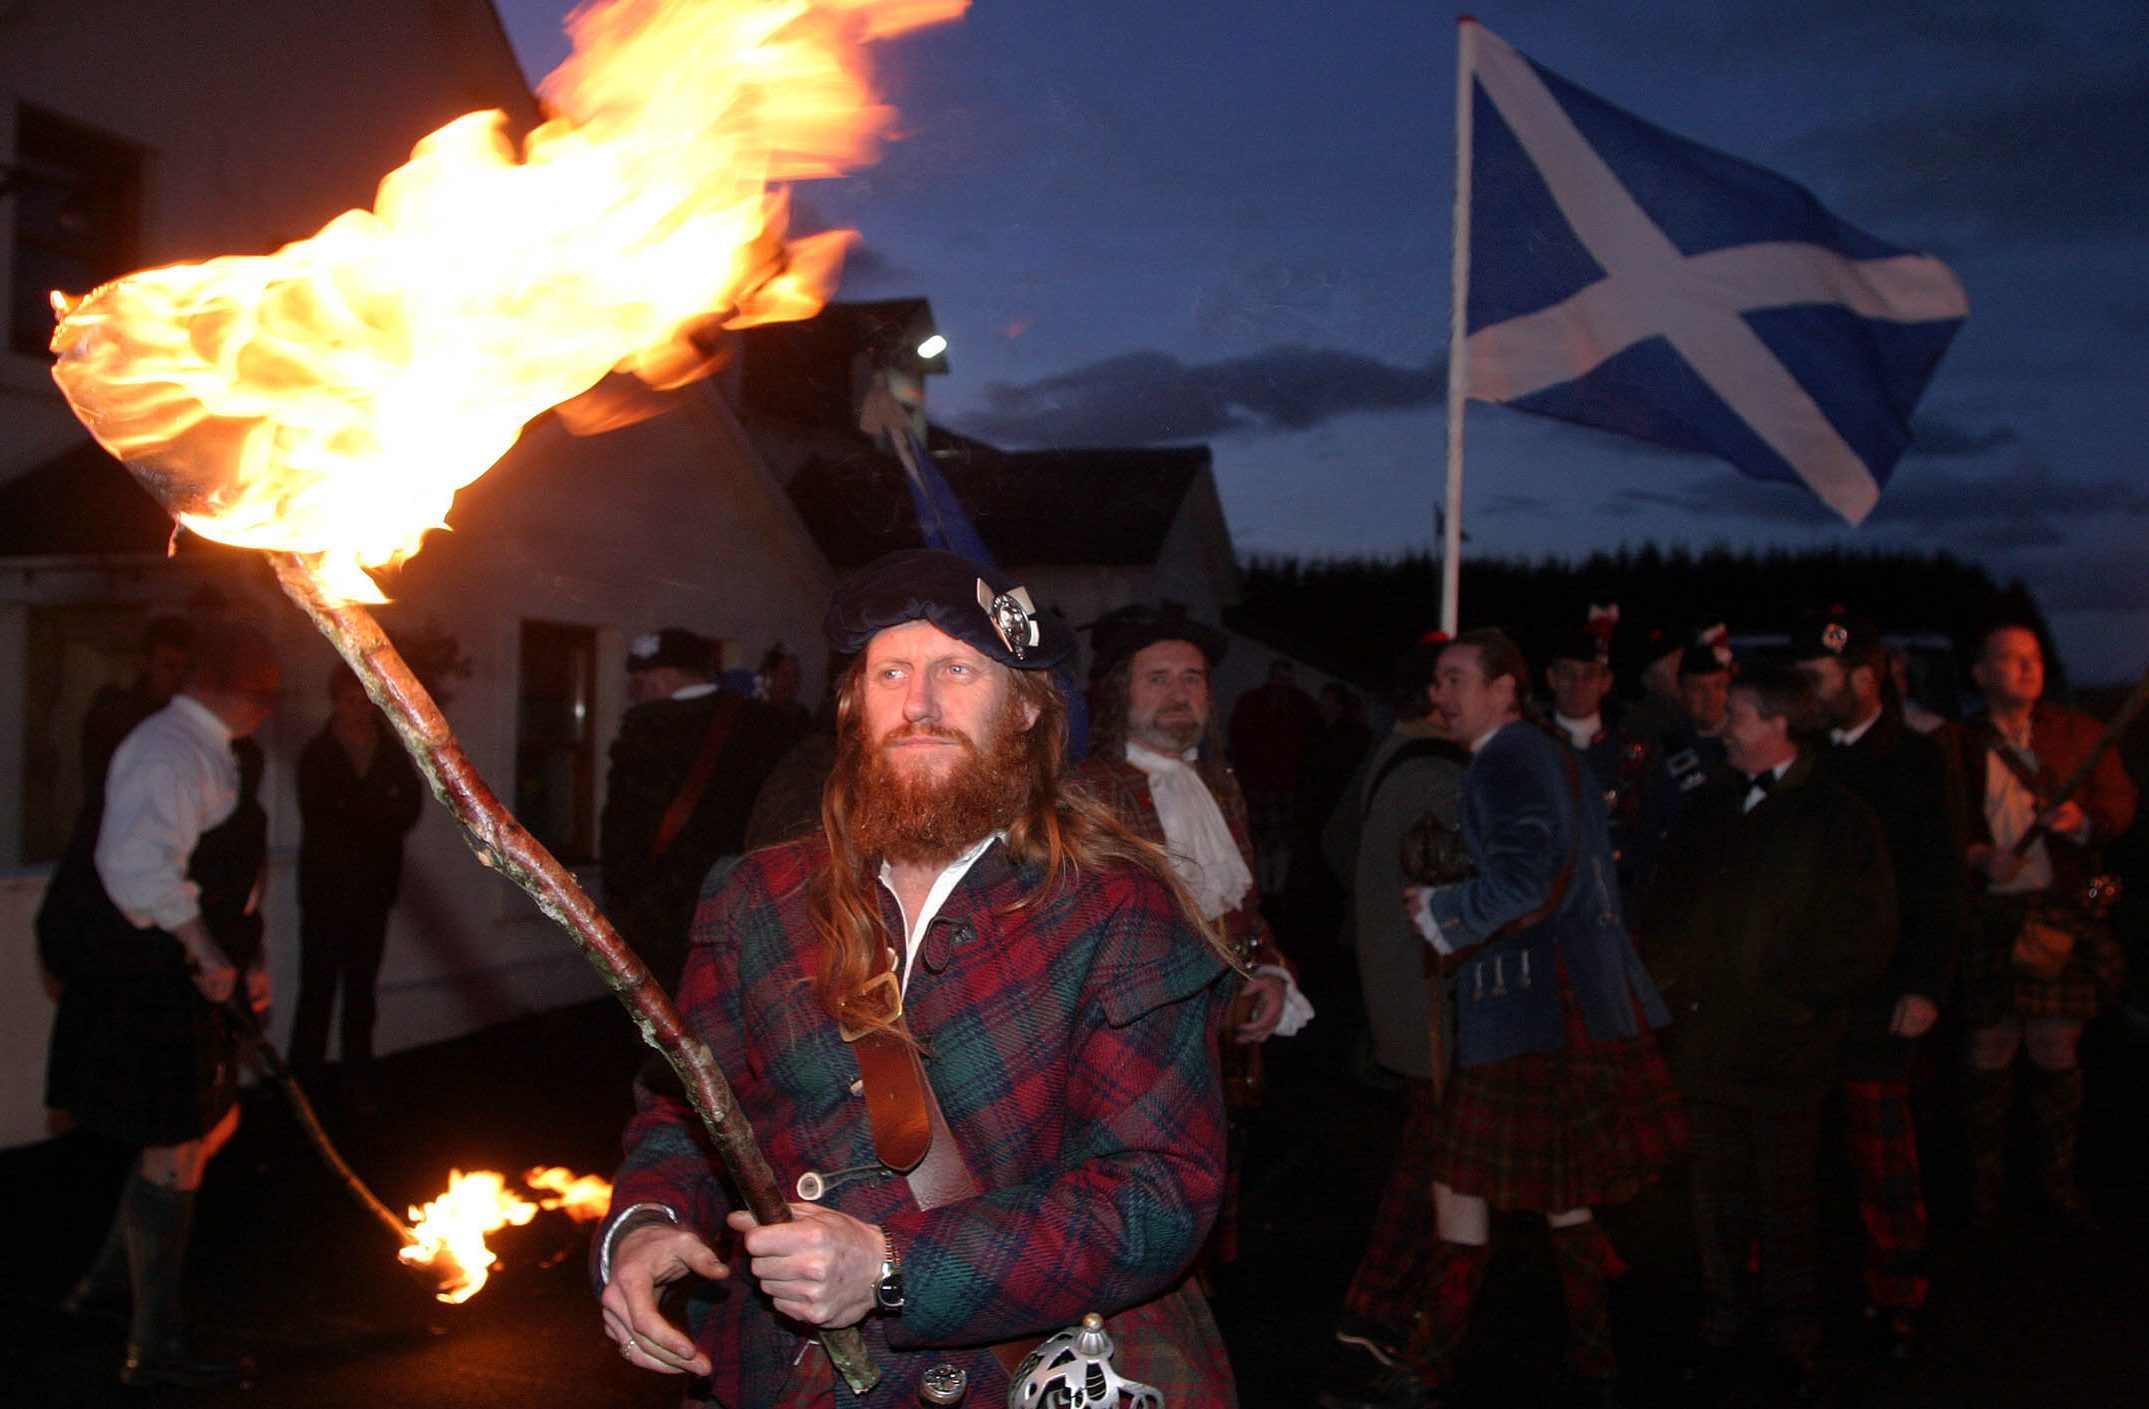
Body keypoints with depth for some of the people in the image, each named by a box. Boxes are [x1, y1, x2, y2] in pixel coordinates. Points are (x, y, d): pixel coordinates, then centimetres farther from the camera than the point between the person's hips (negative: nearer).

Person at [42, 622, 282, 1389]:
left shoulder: (212, 753, 15)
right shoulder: (167, 752, -19)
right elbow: (139, 871, -30)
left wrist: (245, 958, 18)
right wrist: (207, 953, -25)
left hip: (191, 974, 11)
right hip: (147, 978, -11)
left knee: (213, 1123, 20)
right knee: (175, 1153, -3)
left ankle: (108, 1280, 35)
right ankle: (155, 1346, 10)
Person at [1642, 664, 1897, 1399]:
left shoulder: (1839, 819, -5)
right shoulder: (1708, 807, 10)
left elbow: (1862, 943, -7)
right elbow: (1666, 905, 14)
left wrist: (1792, 1001, -12)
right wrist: (1670, 982, 3)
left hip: (1783, 1044, -4)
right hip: (1705, 1032, 4)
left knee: (1785, 1193, 8)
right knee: (1717, 1188, 11)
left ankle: (1791, 1337, 23)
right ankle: (1724, 1323, 26)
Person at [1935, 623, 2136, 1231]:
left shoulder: (2077, 732, 10)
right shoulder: (1953, 744, 3)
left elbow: (2120, 799, 8)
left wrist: (2082, 818, -12)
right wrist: (1978, 856, -15)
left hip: (2061, 913, 2)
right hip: (1986, 915, -2)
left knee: (2057, 1053, 6)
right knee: (1990, 1052, 5)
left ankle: (2058, 1176, 21)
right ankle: (1986, 1175, 19)